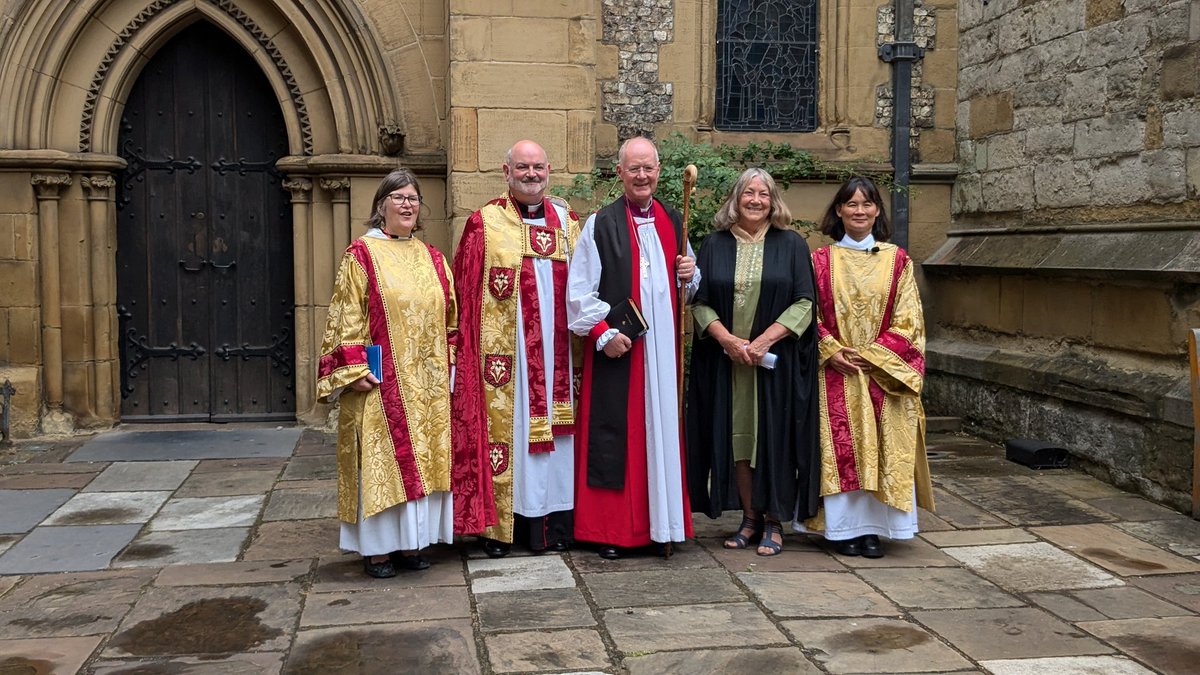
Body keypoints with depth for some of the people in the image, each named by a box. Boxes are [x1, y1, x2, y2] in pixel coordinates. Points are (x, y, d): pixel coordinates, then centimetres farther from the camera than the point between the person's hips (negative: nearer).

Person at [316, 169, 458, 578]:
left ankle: (411, 542, 18)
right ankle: (377, 548, 9)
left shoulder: (432, 259, 11)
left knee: (422, 459, 7)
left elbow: (449, 319, 15)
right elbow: (347, 318, -7)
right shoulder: (361, 255, -3)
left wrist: (449, 366, 9)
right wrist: (356, 370, -14)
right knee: (381, 459, -1)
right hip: (381, 381, -5)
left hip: (428, 383, 5)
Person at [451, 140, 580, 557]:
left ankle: (552, 523, 16)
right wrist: (471, 348, -10)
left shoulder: (567, 222, 12)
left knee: (554, 430, 7)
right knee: (503, 429, 0)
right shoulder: (484, 224, -1)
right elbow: (465, 292, -4)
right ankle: (499, 526, 10)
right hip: (503, 353, -3)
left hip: (555, 353, 4)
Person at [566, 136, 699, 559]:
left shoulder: (673, 221, 13)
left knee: (662, 430, 7)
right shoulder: (600, 225, -2)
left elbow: (689, 286, 22)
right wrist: (603, 333, -15)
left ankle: (660, 524, 16)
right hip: (617, 349, -4)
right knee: (613, 436, -1)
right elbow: (579, 291, -6)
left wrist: (690, 275, 0)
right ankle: (609, 530, 8)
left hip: (663, 348, 4)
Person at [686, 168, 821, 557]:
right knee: (737, 437, 4)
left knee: (774, 437, -1)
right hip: (725, 360, 2)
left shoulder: (791, 244, 4)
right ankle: (750, 518, 14)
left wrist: (763, 341, -15)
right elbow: (700, 302, 3)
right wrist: (728, 340, -13)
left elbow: (804, 302, -3)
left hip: (776, 361, -2)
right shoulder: (715, 245, 8)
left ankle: (774, 522, 7)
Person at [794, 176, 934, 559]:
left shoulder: (897, 260, 5)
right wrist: (832, 351, -12)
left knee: (882, 448, 1)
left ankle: (873, 527, 9)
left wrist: (871, 354, -10)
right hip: (835, 370, 0)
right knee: (840, 448, -1)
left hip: (884, 372, 1)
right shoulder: (821, 260, 4)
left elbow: (907, 320, 1)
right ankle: (844, 527, 8)